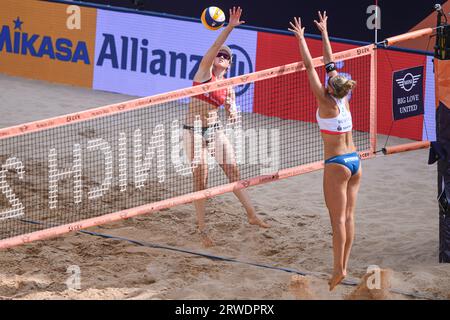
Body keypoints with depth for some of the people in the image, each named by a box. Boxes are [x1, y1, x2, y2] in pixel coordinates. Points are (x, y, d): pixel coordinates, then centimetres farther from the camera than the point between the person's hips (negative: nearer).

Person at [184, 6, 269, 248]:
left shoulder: (227, 87, 6)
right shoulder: (205, 72, -6)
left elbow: (232, 119, 10)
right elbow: (214, 47, -23)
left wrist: (232, 110, -13)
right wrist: (229, 27, -33)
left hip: (215, 130, 5)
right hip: (195, 131, -5)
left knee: (234, 173, 3)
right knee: (200, 181, -4)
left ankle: (252, 215, 15)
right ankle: (202, 229, 3)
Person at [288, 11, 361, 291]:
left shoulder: (326, 102, -14)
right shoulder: (344, 99, 2)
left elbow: (310, 67, -10)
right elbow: (330, 63, 11)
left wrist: (301, 38, -4)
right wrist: (324, 32, 19)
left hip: (337, 164, -7)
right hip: (355, 161, 7)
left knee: (338, 218, -6)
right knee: (349, 215, 8)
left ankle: (339, 269, -6)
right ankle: (344, 265, 12)